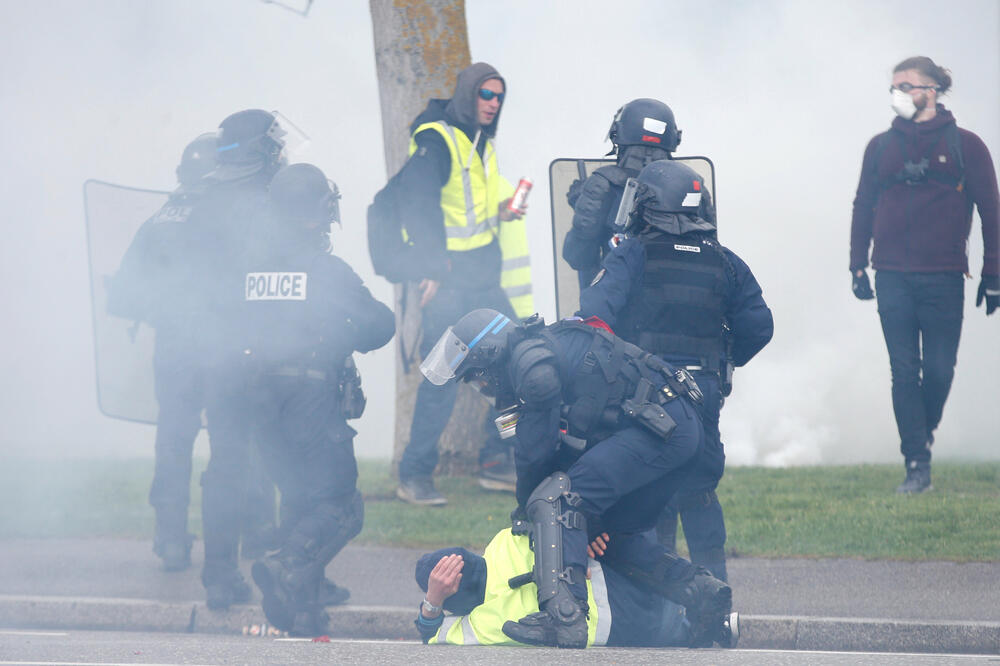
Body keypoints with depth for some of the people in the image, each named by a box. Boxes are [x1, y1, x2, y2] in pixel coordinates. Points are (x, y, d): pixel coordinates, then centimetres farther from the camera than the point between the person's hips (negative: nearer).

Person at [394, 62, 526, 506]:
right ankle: (414, 476, -3)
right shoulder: (436, 140, -11)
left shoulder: (482, 142, 16)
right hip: (446, 274, -9)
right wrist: (435, 268, -24)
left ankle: (497, 463, 14)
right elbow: (419, 202, -19)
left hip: (482, 277, 9)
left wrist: (498, 211, 8)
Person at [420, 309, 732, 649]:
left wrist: (526, 507, 12)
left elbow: (534, 450, -5)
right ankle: (701, 590, 5)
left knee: (552, 501, -16)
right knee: (615, 535, 18)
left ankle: (564, 616, -30)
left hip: (659, 426, -11)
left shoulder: (530, 358, -6)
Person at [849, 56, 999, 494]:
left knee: (939, 370, -2)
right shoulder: (881, 147, 10)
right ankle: (917, 466, 0)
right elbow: (863, 208, 15)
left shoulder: (964, 146, 1)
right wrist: (858, 267, 9)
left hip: (942, 277, -2)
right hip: (893, 278, 2)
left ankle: (924, 433, 26)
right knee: (904, 371, -3)